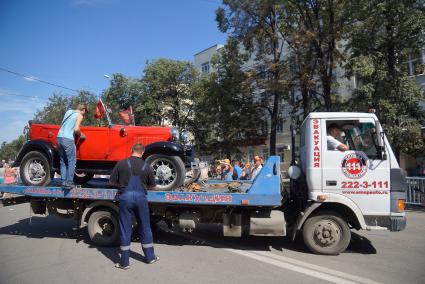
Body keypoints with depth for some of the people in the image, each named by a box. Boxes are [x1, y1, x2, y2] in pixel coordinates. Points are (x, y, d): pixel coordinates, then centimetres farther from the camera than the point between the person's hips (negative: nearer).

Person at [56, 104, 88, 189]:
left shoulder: (68, 112, 18)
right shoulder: (79, 115, -2)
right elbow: (76, 129, -15)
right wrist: (80, 135, 5)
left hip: (59, 137, 7)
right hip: (68, 139, -7)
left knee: (63, 161, 13)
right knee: (72, 161, -2)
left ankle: (63, 181, 11)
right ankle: (69, 182, -5)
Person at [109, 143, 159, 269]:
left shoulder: (121, 163, -3)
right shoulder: (146, 166, -1)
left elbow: (112, 181, 2)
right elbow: (152, 185, 7)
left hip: (125, 196, -1)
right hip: (141, 197, 1)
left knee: (125, 229, 9)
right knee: (145, 228, 15)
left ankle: (124, 262, 17)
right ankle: (150, 257, 28)